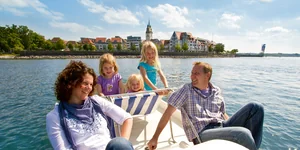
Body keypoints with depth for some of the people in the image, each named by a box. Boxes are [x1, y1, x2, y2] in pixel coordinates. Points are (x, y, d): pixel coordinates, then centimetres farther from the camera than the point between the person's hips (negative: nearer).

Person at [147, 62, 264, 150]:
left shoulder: (217, 91, 10)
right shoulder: (186, 90, -4)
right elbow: (168, 112, -7)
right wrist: (155, 138, -9)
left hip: (222, 127, 6)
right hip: (201, 133, -5)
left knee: (255, 107, -5)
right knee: (243, 133, -30)